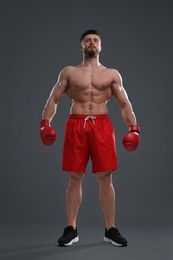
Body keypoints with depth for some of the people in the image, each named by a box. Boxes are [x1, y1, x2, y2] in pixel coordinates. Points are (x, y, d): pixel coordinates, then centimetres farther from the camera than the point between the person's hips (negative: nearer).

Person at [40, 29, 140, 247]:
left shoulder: (112, 74, 14)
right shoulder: (69, 72, 12)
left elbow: (124, 103, 10)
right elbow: (53, 99, 8)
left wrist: (133, 127, -4)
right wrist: (45, 122, -8)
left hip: (102, 125, 0)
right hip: (76, 126, 0)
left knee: (105, 178, 0)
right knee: (75, 178, 2)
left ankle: (110, 229, 10)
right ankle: (71, 229, 11)